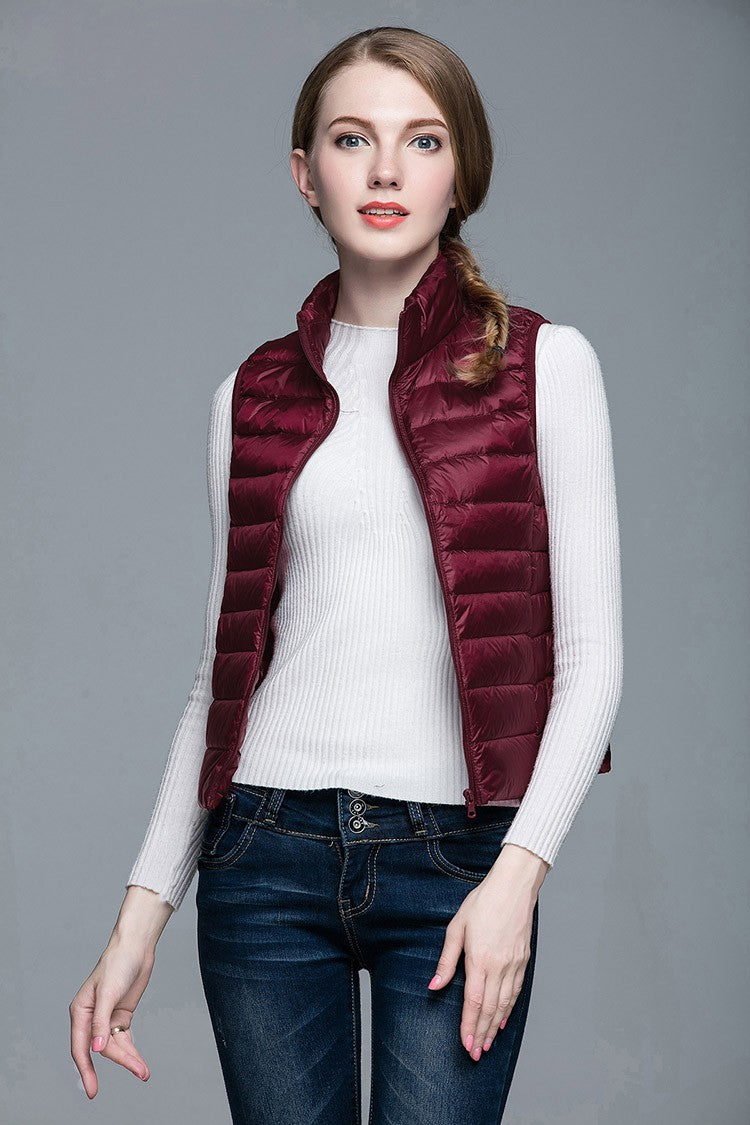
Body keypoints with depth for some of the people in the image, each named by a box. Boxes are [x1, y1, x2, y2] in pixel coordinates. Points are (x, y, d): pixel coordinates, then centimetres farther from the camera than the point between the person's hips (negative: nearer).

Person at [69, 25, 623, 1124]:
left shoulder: (544, 365, 2)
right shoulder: (256, 396, 10)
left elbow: (590, 656, -1)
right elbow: (226, 662, 12)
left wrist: (519, 870, -13)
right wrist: (143, 911, 6)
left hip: (457, 860, -2)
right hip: (270, 849, 2)